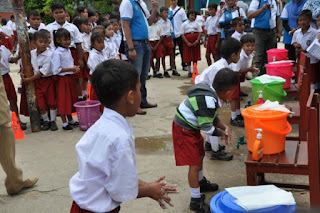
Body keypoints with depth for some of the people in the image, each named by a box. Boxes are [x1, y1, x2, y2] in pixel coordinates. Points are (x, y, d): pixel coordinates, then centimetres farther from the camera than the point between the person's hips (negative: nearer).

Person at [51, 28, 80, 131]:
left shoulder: (68, 50, 9)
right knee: (63, 100, 1)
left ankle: (70, 120, 29)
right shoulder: (57, 53, -16)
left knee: (71, 99, 15)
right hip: (63, 79, -8)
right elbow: (56, 70, -20)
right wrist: (71, 69, -19)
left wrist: (75, 68, 0)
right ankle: (64, 123, 11)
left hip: (70, 78, 8)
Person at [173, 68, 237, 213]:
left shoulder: (211, 92, -1)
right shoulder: (208, 101, -31)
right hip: (184, 130, -10)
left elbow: (211, 117, 12)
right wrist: (222, 134, -7)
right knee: (194, 164, -6)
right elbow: (207, 128, -24)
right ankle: (196, 201, 5)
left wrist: (224, 128, 1)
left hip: (191, 126, 10)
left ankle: (201, 183, 49)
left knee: (200, 155, 25)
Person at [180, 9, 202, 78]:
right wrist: (187, 43, -13)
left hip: (195, 42, 1)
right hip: (187, 42, -1)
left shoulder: (197, 23, 6)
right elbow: (182, 34, -3)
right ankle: (189, 72, 9)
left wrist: (197, 41, -12)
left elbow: (200, 32, 1)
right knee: (188, 57, 0)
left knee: (195, 57, 4)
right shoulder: (184, 24, 1)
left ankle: (195, 71, 13)